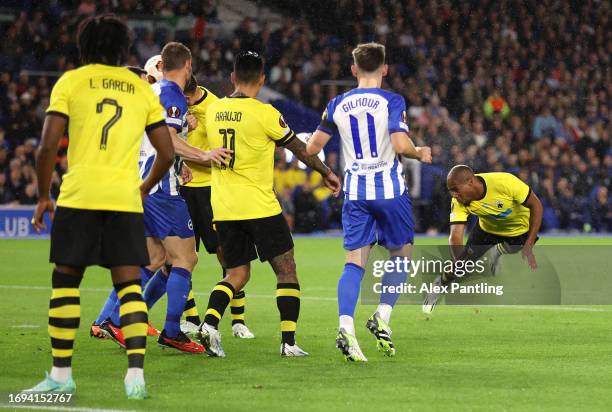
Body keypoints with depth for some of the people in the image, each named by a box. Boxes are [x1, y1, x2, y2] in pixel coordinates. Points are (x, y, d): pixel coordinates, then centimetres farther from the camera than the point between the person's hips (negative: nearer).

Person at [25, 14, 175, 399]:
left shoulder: (70, 82, 4)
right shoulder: (142, 89, 12)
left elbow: (48, 146, -4)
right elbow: (167, 153, 12)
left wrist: (43, 197, 7)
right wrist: (144, 189, 28)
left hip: (78, 197, -2)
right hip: (126, 200, 2)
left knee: (66, 281, 8)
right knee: (129, 285, 4)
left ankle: (61, 374, 8)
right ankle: (136, 374, -8)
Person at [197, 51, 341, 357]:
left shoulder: (213, 110, 4)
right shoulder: (264, 113, -11)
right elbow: (298, 148, 1)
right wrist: (326, 172, 15)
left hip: (223, 210, 5)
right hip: (259, 207, -5)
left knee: (237, 274, 14)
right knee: (286, 271, 5)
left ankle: (210, 322, -9)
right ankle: (288, 341, -2)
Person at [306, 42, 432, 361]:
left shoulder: (337, 105, 5)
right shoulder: (392, 101, -7)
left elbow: (312, 147, 8)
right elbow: (400, 145, -19)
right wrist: (421, 154, 2)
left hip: (355, 191, 3)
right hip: (389, 188, -3)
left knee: (355, 262, 1)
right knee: (401, 252, 15)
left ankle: (346, 327, -17)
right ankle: (382, 317, 1)